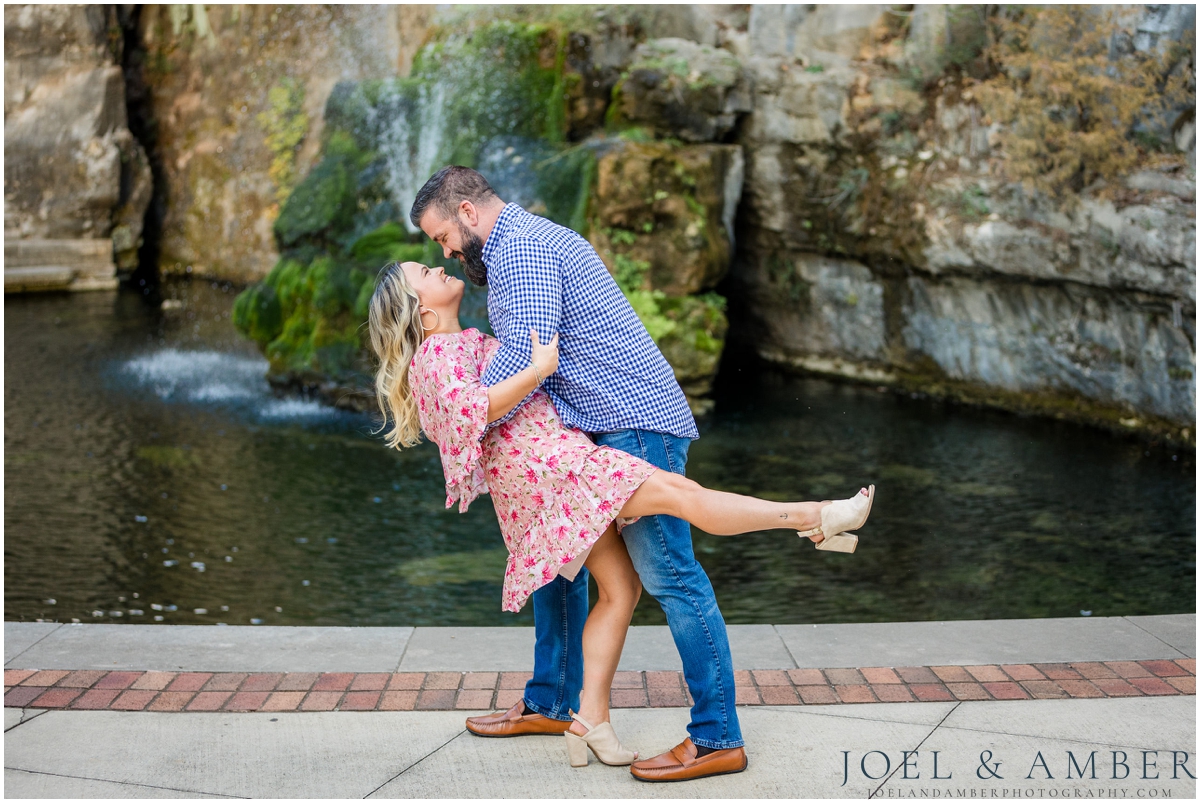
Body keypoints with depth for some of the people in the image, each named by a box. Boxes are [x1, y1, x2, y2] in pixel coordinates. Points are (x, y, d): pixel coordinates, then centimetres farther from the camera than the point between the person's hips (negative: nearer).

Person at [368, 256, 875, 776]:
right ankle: (812, 519, -16)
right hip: (540, 463, -11)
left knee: (620, 587, 4)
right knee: (679, 492, -16)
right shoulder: (438, 352, -5)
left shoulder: (463, 344, 27)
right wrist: (539, 369, -25)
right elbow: (468, 409, -22)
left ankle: (591, 718, 3)